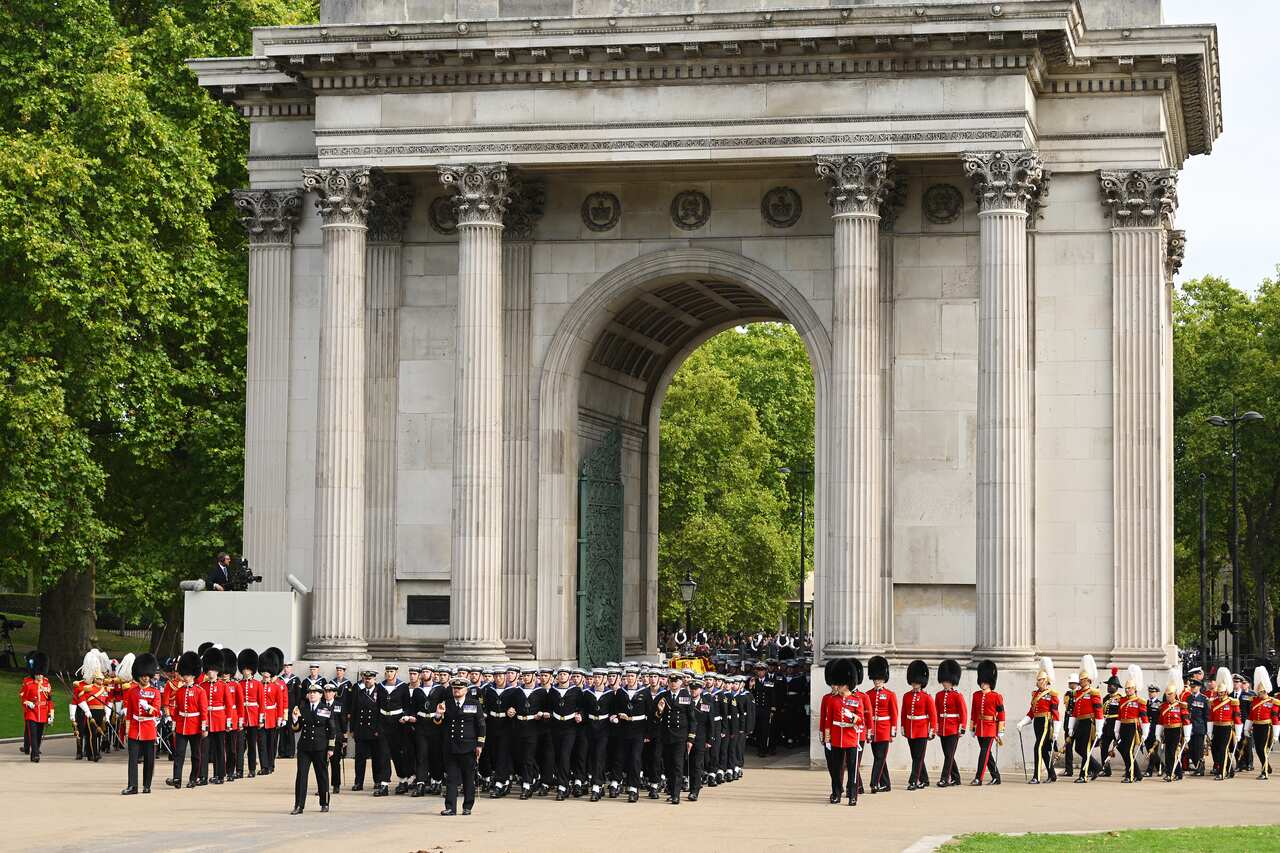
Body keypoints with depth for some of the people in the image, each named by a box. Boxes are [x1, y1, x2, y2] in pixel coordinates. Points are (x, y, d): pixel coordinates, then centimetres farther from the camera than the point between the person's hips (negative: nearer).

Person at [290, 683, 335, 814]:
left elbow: (331, 730, 2)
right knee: (301, 775, -5)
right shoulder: (301, 709, 6)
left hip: (320, 748, -1)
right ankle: (299, 806, -4)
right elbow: (296, 728, 8)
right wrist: (295, 718, -11)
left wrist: (330, 748, -2)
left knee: (322, 775, 7)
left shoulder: (327, 710, 1)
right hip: (304, 747, 2)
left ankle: (324, 804, 21)